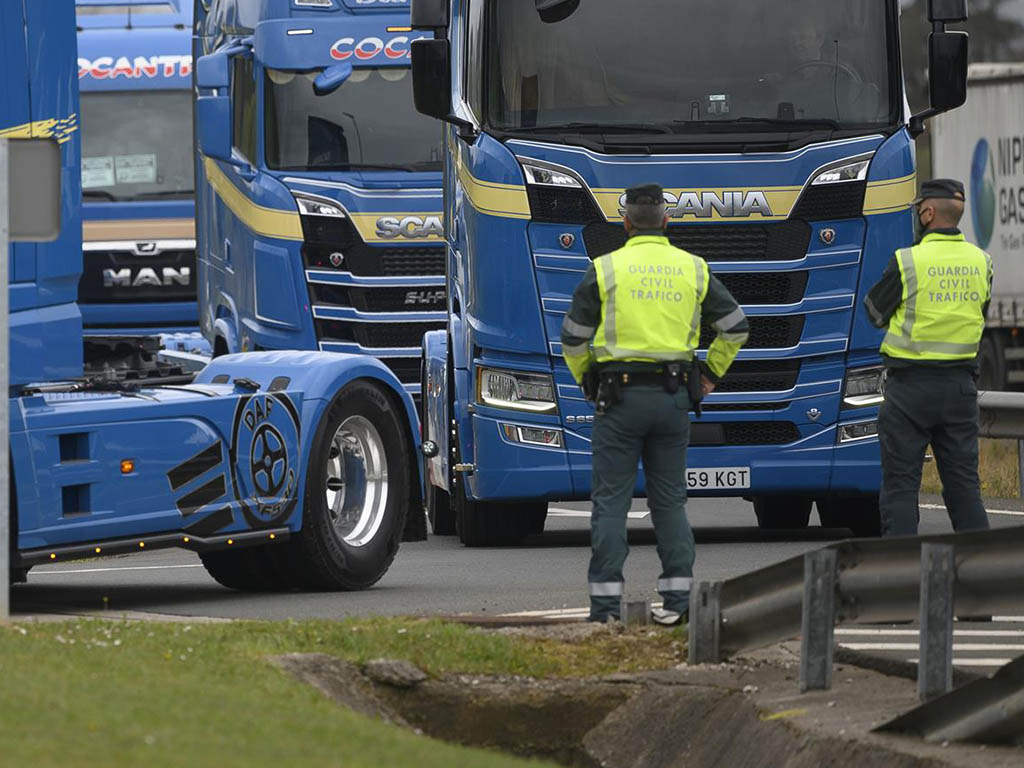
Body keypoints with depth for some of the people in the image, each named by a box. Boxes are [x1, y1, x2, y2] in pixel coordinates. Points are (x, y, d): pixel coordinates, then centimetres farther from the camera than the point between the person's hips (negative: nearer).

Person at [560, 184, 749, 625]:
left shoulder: (605, 270, -3)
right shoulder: (693, 270, 6)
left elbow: (573, 339, -2)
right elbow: (736, 328, 10)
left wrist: (586, 381, 14)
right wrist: (711, 374, 20)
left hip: (620, 395, -3)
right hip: (673, 398, 3)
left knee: (611, 500, -1)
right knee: (669, 500, 11)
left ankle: (605, 604, -5)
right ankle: (678, 599, 5)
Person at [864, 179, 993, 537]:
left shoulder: (907, 263, -12)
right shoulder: (981, 262, 3)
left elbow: (875, 312, 0)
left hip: (911, 384, -4)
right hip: (961, 384, 5)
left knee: (900, 483, 1)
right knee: (963, 482, 10)